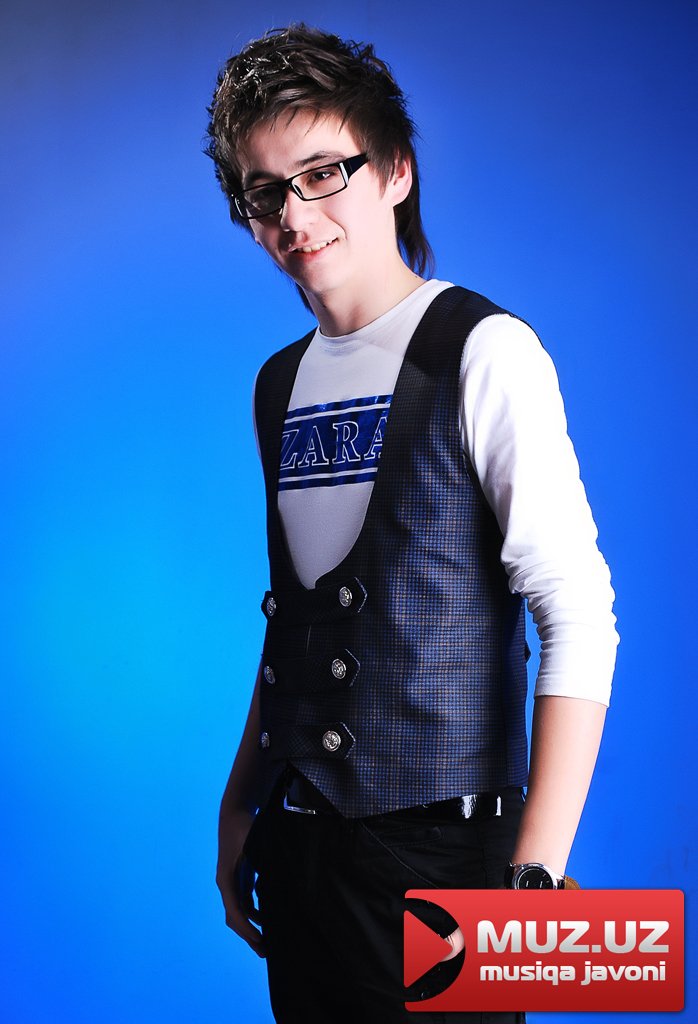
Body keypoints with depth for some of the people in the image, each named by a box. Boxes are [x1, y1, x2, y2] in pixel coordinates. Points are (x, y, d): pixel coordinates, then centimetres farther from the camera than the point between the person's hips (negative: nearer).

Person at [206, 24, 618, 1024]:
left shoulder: (483, 354, -10)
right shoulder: (280, 382, 10)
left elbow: (579, 617, -16)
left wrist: (534, 876, -21)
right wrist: (239, 807, 16)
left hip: (435, 849, -6)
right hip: (294, 847, 6)